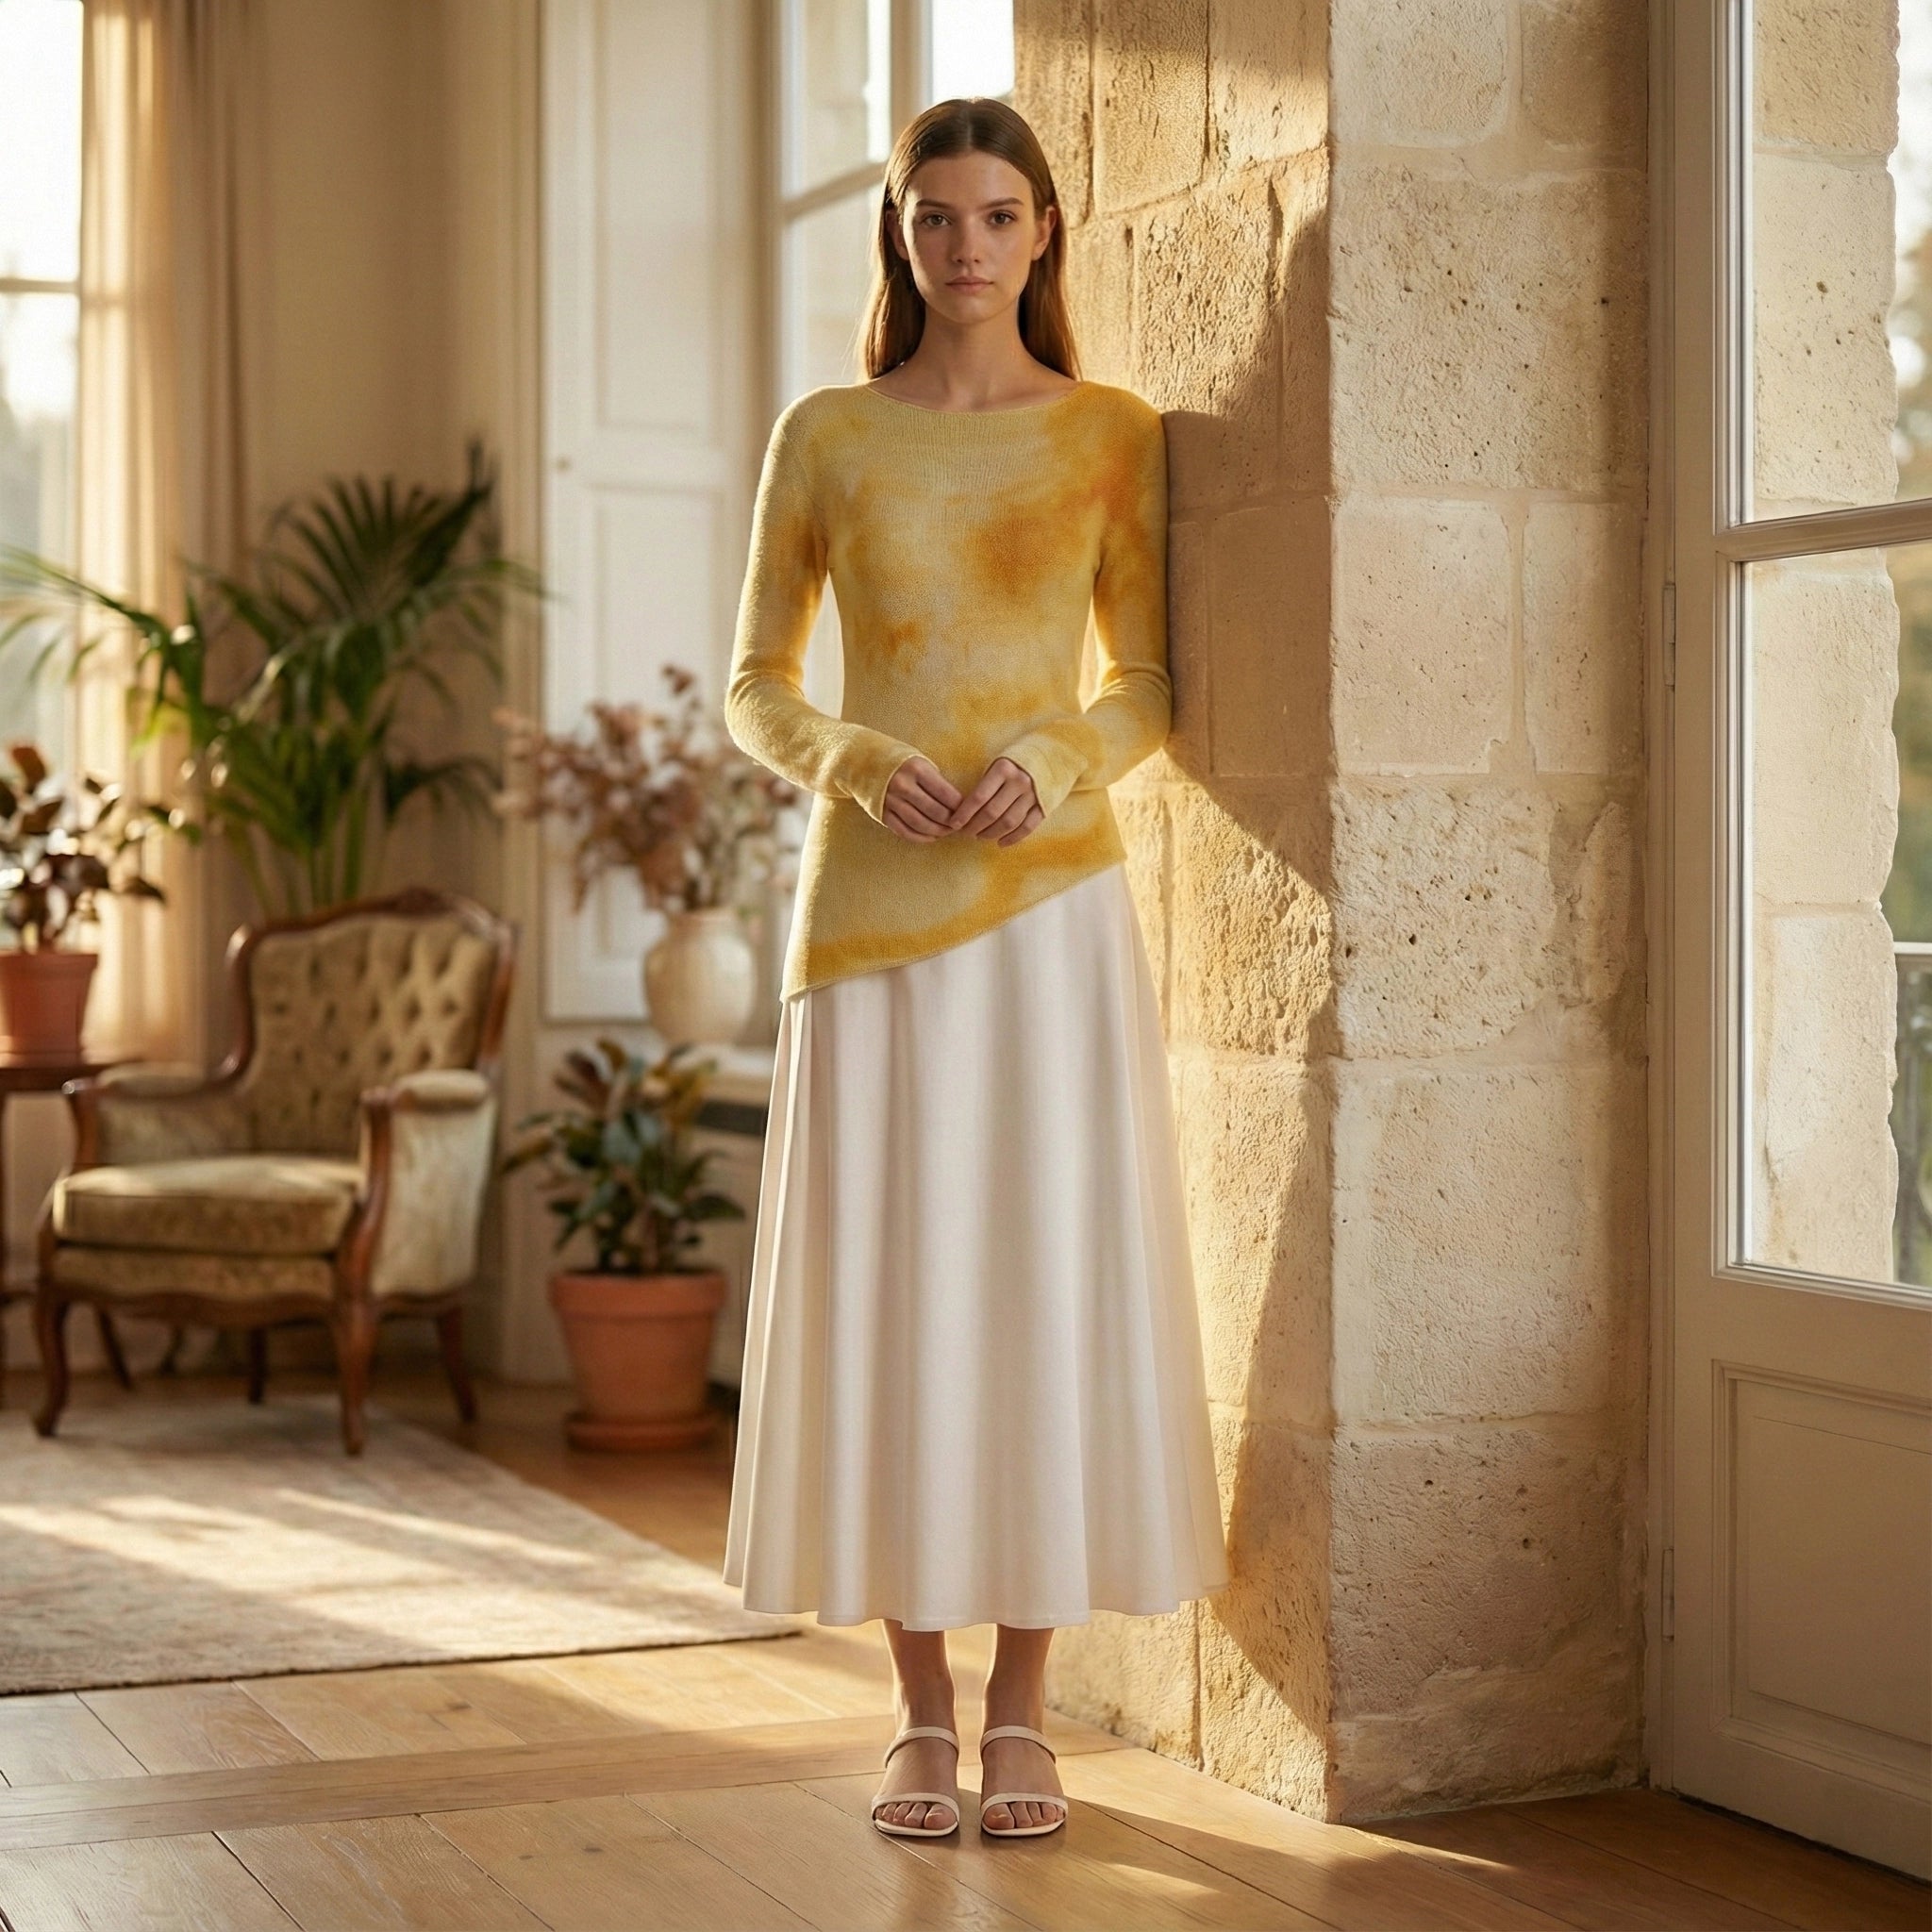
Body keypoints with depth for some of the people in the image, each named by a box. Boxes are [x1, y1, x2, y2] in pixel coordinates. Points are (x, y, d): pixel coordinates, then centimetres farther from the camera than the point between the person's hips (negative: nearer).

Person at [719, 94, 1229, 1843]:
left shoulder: (1115, 436, 6)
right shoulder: (823, 435, 7)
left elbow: (1149, 686, 8)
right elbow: (756, 689, 8)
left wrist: (1053, 757, -13)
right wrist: (855, 762, -12)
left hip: (1050, 901, 0)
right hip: (872, 903, 1)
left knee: (1046, 1281, -1)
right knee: (885, 1289, 0)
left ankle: (1022, 1714, 12)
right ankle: (922, 1714, 12)